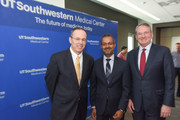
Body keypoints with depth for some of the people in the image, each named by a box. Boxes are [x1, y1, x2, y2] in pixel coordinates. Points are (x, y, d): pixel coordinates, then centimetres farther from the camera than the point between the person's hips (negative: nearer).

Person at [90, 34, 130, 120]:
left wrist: (121, 109, -10)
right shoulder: (95, 64, -3)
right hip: (100, 108, 1)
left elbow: (126, 88, -5)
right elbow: (93, 86, 1)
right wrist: (93, 106, 0)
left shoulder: (123, 64, -6)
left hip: (117, 107, -1)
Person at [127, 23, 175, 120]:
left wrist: (167, 103, -10)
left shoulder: (163, 51, -7)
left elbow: (169, 79, -8)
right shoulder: (131, 54, 3)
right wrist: (129, 98, 1)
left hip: (156, 103, -2)